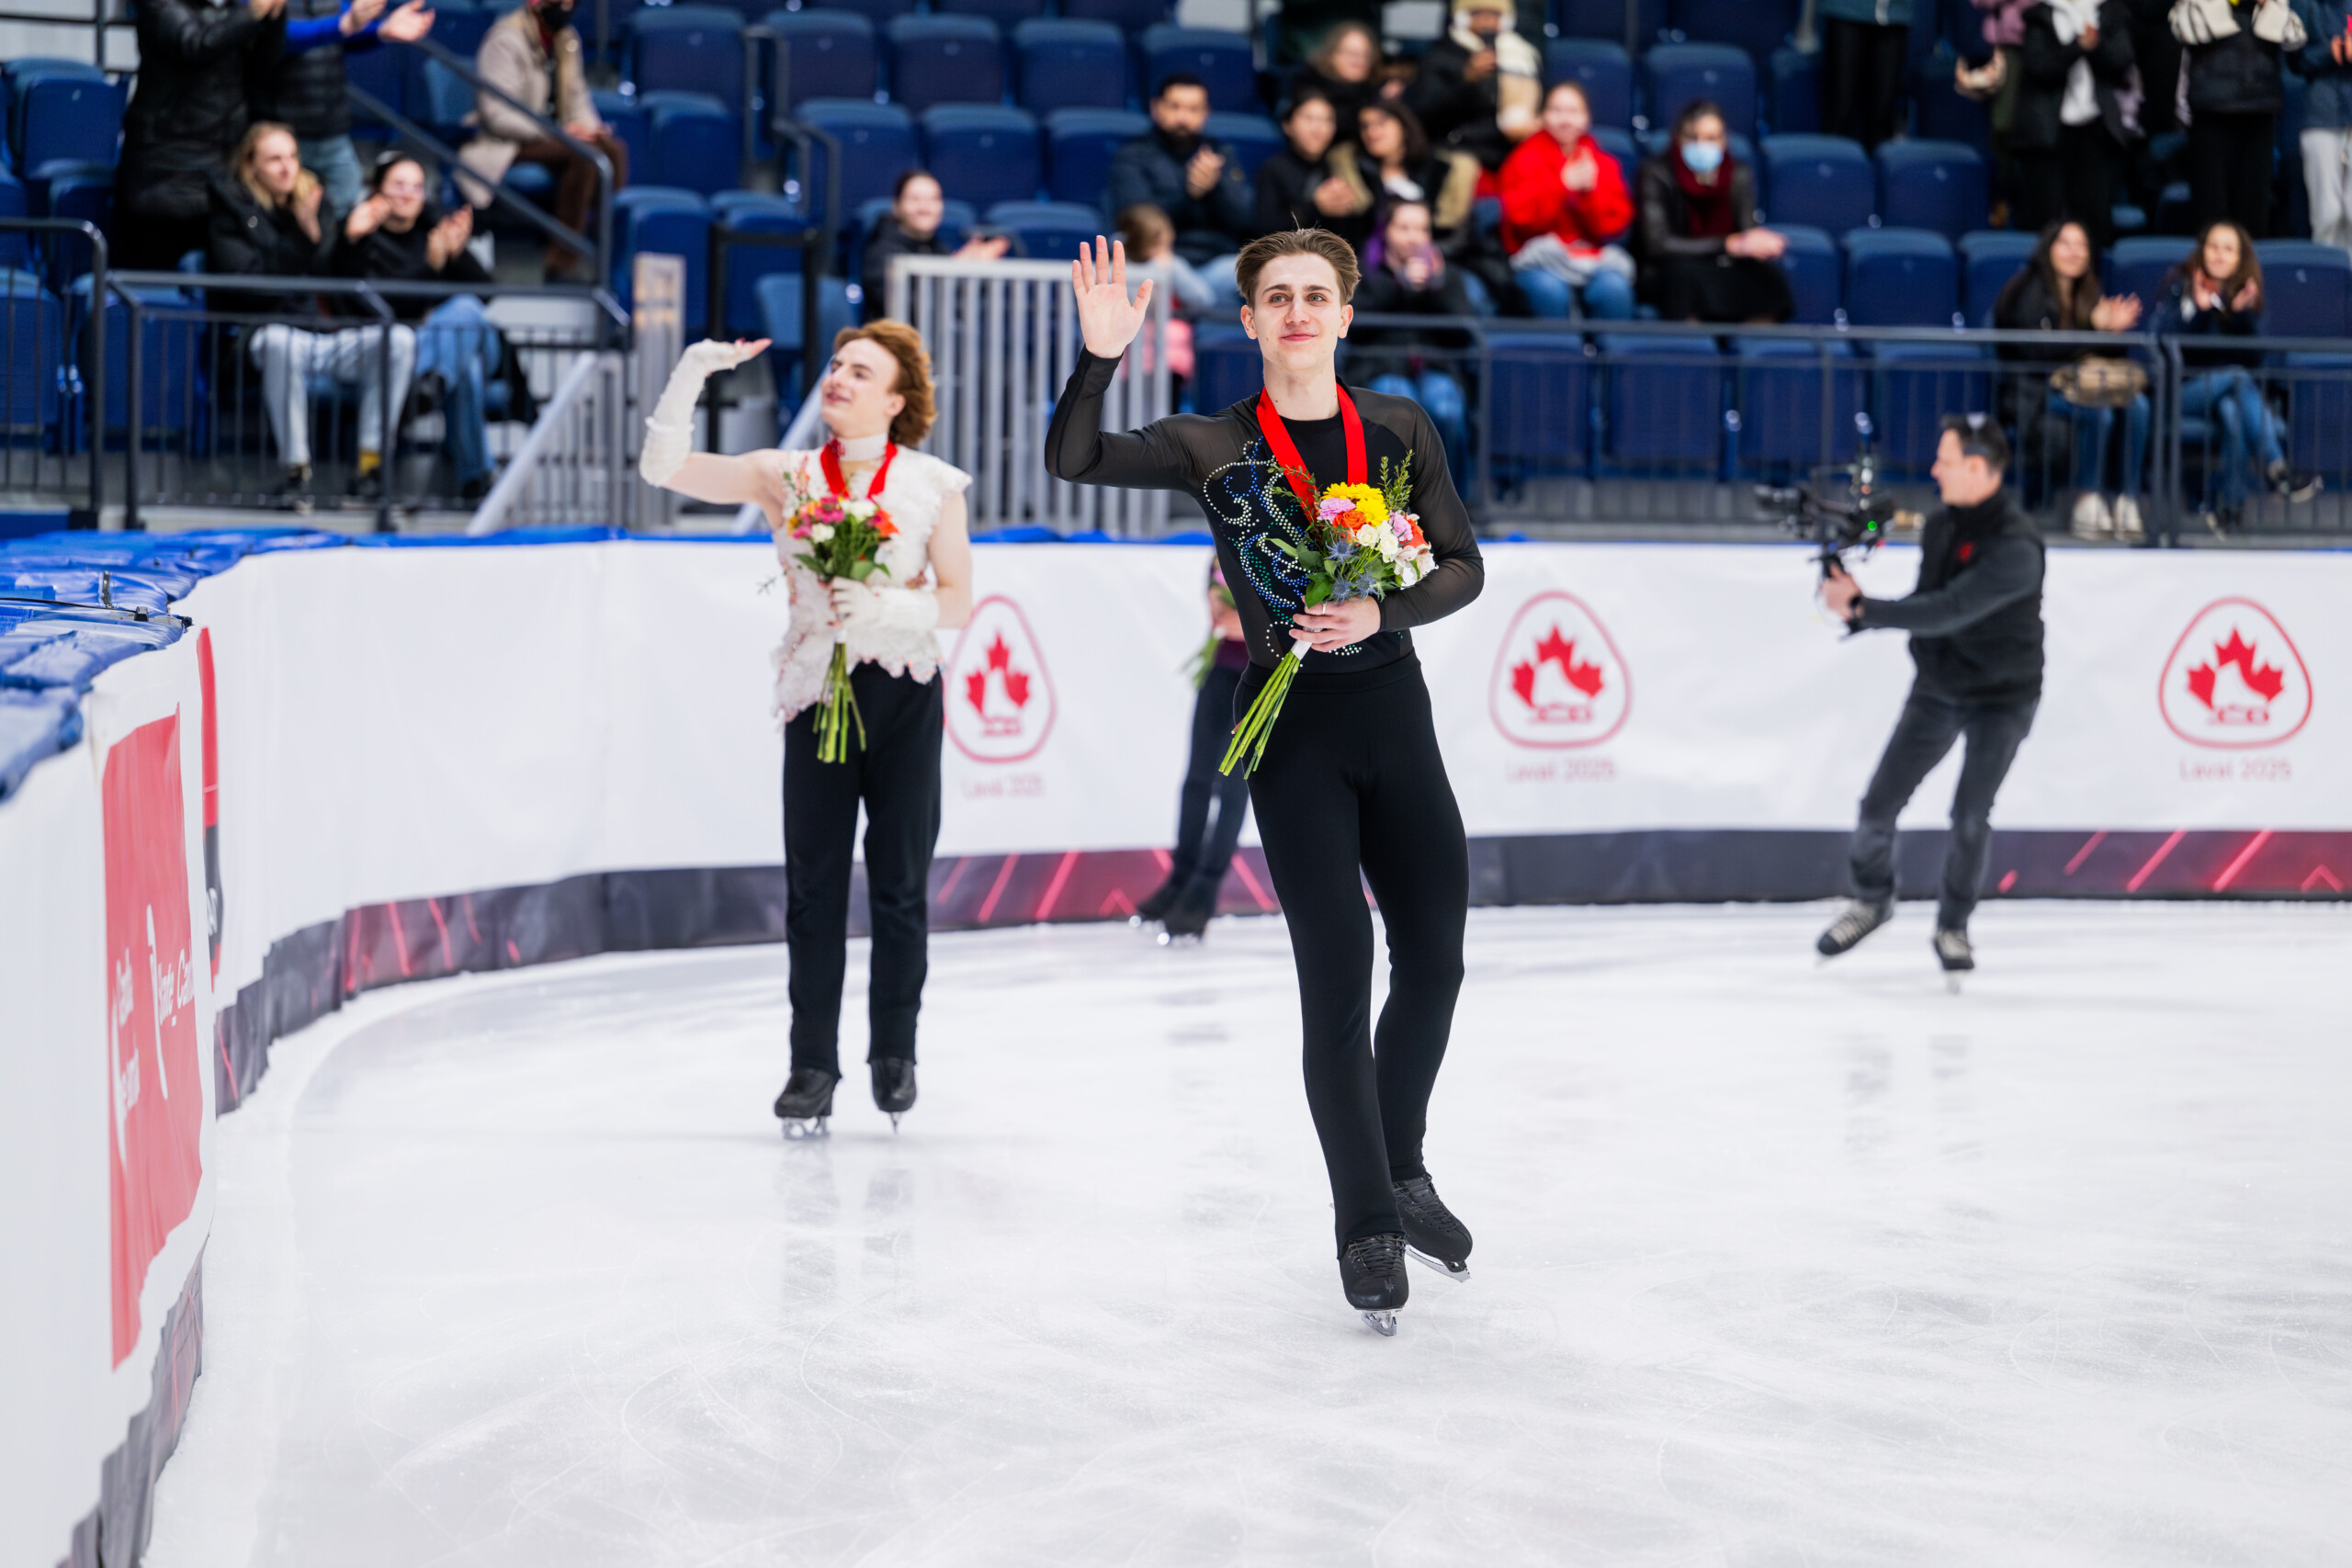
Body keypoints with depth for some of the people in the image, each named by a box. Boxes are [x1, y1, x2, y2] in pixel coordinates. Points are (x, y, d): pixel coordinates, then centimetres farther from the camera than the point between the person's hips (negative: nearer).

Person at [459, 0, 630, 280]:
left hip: (551, 136, 7)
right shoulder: (505, 41, -16)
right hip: (507, 145, -7)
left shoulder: (566, 37, 8)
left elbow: (576, 97, 18)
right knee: (583, 154, -32)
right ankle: (563, 264, -31)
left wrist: (590, 128, -5)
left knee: (614, 150, -20)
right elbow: (497, 116, -22)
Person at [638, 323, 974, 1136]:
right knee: (814, 886, 1)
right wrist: (691, 374, -12)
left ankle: (894, 1054, 18)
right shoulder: (785, 476, 4)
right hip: (816, 691, 1)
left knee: (900, 885, 4)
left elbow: (957, 603, 0)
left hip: (904, 693, -1)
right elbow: (664, 467, -2)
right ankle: (813, 1063, 8)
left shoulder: (932, 484, 1)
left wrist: (886, 606, -17)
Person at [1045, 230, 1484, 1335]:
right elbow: (1073, 461, -12)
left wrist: (1380, 610, -15)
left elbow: (1462, 567, 3)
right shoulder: (1214, 448, -2)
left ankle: (1403, 1169, 32)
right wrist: (1100, 358, -27)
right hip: (1291, 725, -3)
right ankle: (1366, 1225, 8)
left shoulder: (1397, 431, 4)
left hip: (1392, 710, 3)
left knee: (1434, 960, 7)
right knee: (1338, 981, -4)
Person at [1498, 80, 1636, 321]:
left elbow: (1615, 225, 3)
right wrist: (1563, 185, -15)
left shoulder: (1603, 162, 14)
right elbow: (1521, 216, -7)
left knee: (1614, 290, -32)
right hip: (1540, 258, -2)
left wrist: (1589, 190, -13)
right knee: (1550, 292, -36)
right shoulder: (1526, 159, 8)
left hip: (1596, 260, 2)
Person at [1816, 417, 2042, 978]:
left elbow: (1947, 611, -34)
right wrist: (1860, 608, -11)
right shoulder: (1940, 525, -3)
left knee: (1969, 816, -11)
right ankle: (1872, 900, 25)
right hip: (1936, 689, 6)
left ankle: (1952, 927, 11)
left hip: (2001, 698, -6)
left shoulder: (2015, 547, -28)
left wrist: (1861, 608, -34)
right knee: (1879, 803, 1)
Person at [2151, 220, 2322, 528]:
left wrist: (2244, 314, -12)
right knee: (2236, 377, -34)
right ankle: (2274, 468, -46)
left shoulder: (2246, 293, 11)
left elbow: (2254, 358, 1)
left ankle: (2228, 505, -39)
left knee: (2232, 411, -35)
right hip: (2183, 391, -3)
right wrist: (2197, 309, -20)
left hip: (2229, 391, 3)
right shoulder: (2180, 285, 3)